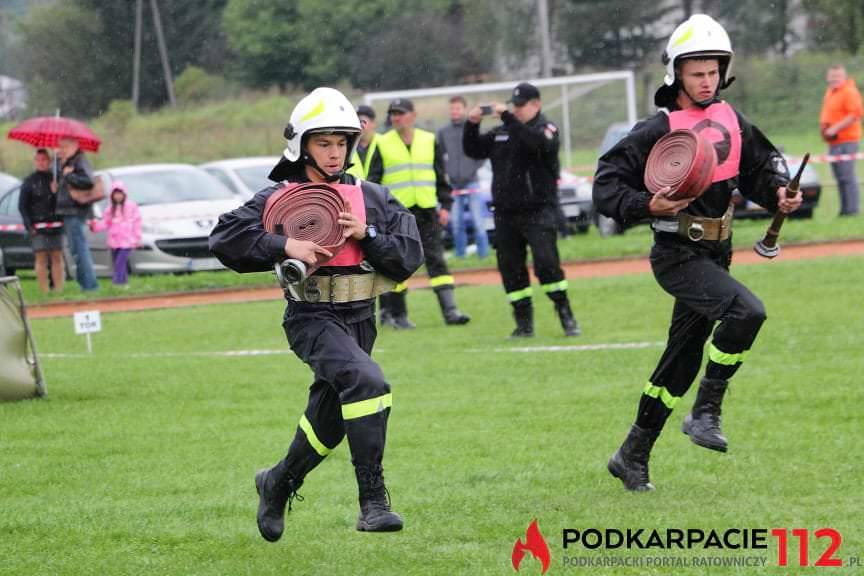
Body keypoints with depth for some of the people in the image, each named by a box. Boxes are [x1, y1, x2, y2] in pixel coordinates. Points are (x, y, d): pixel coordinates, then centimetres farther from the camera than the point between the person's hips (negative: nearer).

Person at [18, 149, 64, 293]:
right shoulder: (29, 182, 6)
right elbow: (22, 206, 4)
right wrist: (29, 226, -7)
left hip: (56, 225, 2)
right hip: (38, 226, -2)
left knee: (57, 258, 0)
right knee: (41, 259, -5)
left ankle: (59, 290, 3)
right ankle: (44, 291, -5)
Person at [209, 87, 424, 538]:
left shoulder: (370, 197, 8)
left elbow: (409, 256, 3)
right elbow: (225, 238, -12)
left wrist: (366, 234, -13)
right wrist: (284, 246, -22)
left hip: (359, 319, 6)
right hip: (312, 319, -6)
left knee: (328, 420, 16)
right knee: (366, 382, -29)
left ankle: (279, 483, 44)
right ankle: (373, 501, -28)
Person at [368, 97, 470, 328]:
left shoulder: (429, 141, 9)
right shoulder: (383, 144, 4)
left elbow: (441, 177, 13)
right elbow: (373, 180, 4)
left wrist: (445, 205, 5)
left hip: (426, 211, 1)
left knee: (436, 260, -6)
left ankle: (450, 310, -10)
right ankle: (398, 314, 13)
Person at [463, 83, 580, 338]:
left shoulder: (546, 128, -2)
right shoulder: (500, 133, 15)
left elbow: (536, 143, -24)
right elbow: (473, 150, 15)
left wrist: (507, 117, -25)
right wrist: (471, 125, -2)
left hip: (538, 210, -6)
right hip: (505, 212, 6)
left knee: (546, 262, -17)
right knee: (510, 268, 4)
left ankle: (566, 317, -9)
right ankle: (524, 323, 12)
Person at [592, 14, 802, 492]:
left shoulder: (732, 121, 7)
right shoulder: (659, 130, -13)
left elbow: (761, 165, 20)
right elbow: (606, 186, -13)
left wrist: (779, 193, 0)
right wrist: (649, 205, -28)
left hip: (715, 254, 7)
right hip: (678, 255, -7)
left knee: (680, 362, 12)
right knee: (747, 311, -28)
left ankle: (633, 456, 25)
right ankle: (705, 414, -15)